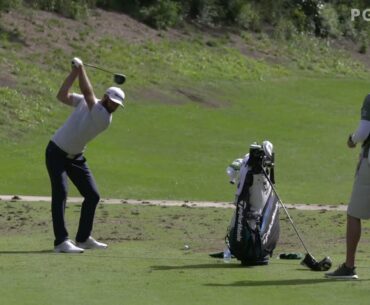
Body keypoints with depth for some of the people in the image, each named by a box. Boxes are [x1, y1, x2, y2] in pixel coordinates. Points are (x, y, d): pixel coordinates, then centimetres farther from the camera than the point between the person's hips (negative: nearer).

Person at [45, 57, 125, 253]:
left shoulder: (104, 119, -14)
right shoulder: (86, 102, -8)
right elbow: (62, 96, -13)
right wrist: (74, 72, -16)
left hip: (75, 157, 3)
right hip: (56, 153, -3)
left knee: (92, 196, 3)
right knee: (60, 192, -18)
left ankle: (83, 238, 20)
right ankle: (61, 241, -26)